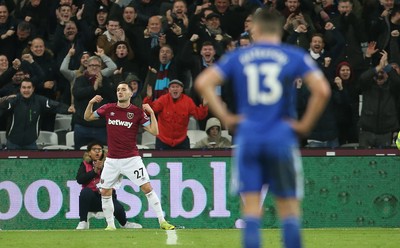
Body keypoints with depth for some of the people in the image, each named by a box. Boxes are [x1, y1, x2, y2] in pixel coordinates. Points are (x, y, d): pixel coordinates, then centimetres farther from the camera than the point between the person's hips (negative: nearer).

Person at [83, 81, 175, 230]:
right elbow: (87, 117, 14)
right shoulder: (108, 109, 3)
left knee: (147, 188, -10)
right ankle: (110, 225, 16)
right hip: (112, 160, 3)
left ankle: (162, 221, -6)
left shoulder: (137, 112, -4)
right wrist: (91, 103, -4)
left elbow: (154, 131, -8)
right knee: (105, 192, 3)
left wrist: (151, 112, -17)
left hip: (131, 159, -3)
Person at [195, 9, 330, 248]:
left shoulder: (237, 57, 8)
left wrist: (225, 116, 2)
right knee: (289, 207, 6)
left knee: (251, 208, 2)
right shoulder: (296, 57, 3)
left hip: (248, 138, 1)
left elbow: (203, 83, 0)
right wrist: (306, 124, -1)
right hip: (282, 138, -1)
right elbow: (322, 90, -10)